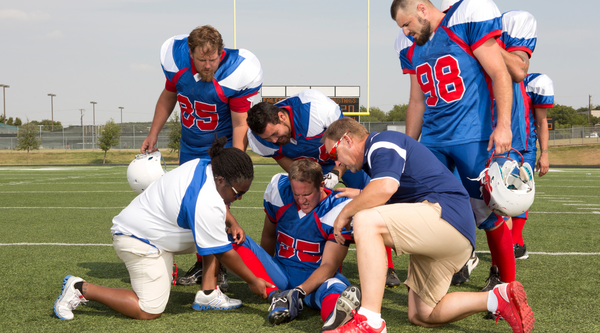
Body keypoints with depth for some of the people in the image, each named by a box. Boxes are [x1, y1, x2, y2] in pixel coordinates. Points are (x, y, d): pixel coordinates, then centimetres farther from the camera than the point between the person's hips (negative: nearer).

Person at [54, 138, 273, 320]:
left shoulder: (204, 165, -6)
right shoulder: (206, 205, -31)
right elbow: (223, 253, -20)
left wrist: (233, 225, 12)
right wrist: (253, 281, -10)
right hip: (139, 241, -10)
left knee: (218, 235, 7)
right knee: (150, 311, -12)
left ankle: (208, 295, 7)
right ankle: (81, 289, -4)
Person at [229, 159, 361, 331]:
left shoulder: (340, 209, -17)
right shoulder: (278, 189, -5)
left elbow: (329, 265, -19)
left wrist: (300, 290, -35)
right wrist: (263, 268, 25)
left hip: (317, 276, -4)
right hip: (280, 273, 4)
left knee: (335, 285, -40)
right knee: (234, 238, -19)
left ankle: (336, 314, -79)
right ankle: (277, 296, -39)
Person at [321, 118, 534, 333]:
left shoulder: (382, 142, -6)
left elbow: (385, 187, -26)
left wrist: (345, 212, -13)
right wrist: (361, 196, 30)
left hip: (447, 216, -11)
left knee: (365, 222, -25)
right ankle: (499, 298, 7)